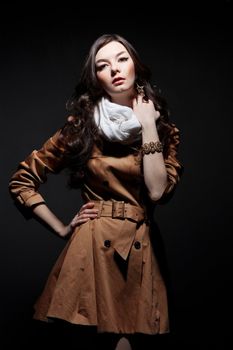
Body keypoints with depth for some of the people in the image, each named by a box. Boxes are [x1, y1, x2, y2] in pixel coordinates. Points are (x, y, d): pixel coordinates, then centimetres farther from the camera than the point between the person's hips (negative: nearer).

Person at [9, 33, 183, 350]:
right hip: (92, 248, -1)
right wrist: (62, 229, 2)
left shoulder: (163, 129, 7)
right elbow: (21, 181, 5)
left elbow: (158, 191, -11)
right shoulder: (81, 124, 1)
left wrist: (148, 126, -8)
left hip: (141, 250, 2)